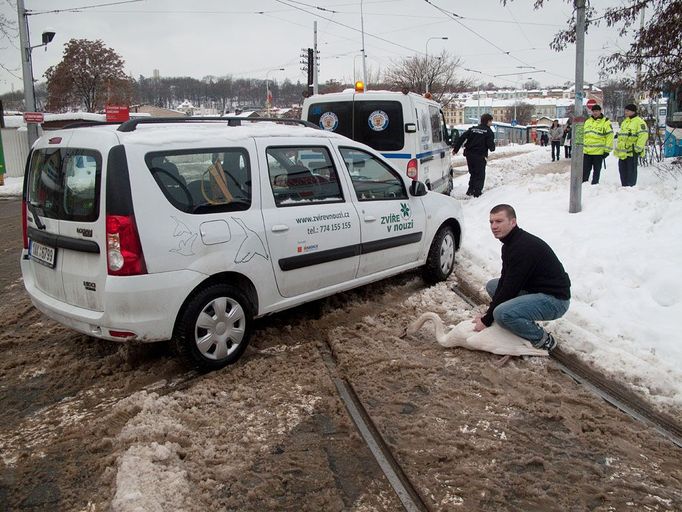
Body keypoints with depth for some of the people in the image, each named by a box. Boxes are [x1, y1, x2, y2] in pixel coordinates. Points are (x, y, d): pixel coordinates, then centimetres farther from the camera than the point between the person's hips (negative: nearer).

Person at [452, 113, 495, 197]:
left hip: (469, 155, 5)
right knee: (480, 175, 8)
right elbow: (491, 145, -13)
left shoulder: (472, 129, 10)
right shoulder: (489, 132, -5)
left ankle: (470, 190, 22)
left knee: (473, 173, 21)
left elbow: (461, 138, 4)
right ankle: (477, 192, 4)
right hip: (480, 156, -5)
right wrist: (492, 148, 10)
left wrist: (455, 149, 7)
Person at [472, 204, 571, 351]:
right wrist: (488, 313, 4)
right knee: (492, 285, 17)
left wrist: (486, 320, -14)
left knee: (502, 314, -31)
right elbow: (505, 281, 11)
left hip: (555, 299, -10)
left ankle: (543, 340, -6)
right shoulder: (510, 243, 8)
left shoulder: (524, 247, -25)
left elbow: (509, 289, -23)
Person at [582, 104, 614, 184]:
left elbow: (609, 137, -5)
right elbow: (582, 135, 20)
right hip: (586, 151, 4)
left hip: (598, 152, -4)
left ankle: (594, 185, 11)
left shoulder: (606, 122, -3)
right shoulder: (587, 121, 13)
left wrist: (607, 150, -10)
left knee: (596, 171, 5)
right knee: (585, 170, 8)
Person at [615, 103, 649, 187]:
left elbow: (643, 135, -16)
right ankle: (624, 186, 20)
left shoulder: (639, 122, -9)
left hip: (632, 152, -8)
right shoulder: (625, 122, 19)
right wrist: (617, 149, 24)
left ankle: (631, 187, 2)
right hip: (622, 152, 8)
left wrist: (638, 148, -21)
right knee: (622, 170, 11)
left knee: (631, 170, -3)